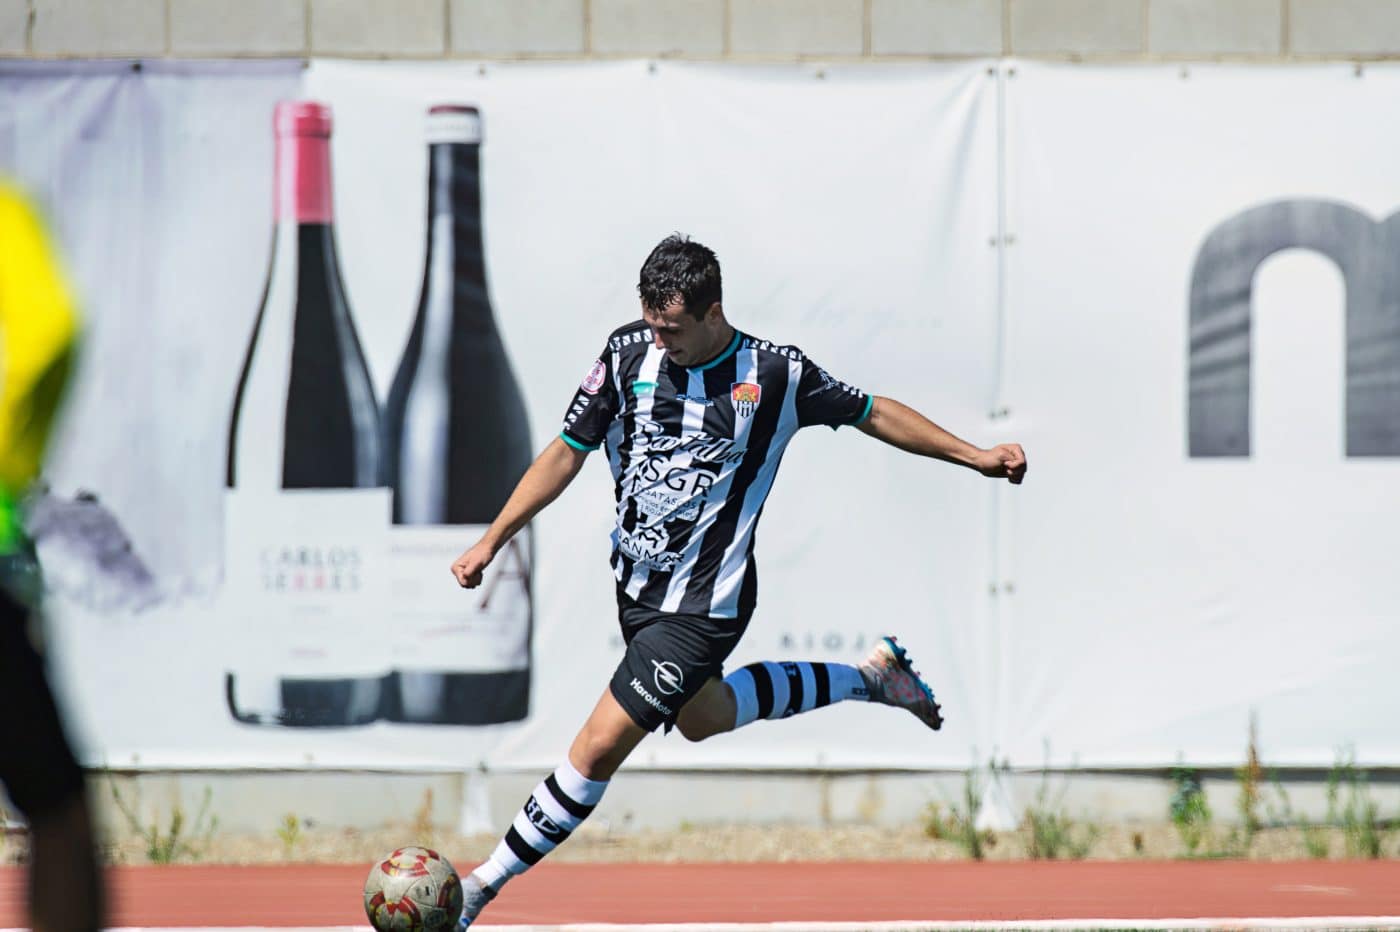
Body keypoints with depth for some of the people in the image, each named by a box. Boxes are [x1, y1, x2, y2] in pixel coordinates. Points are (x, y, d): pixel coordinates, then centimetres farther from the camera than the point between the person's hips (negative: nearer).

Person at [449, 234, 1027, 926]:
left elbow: (873, 414, 4)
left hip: (702, 604, -6)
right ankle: (873, 675, 43)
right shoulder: (628, 352, -4)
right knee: (703, 718, 27)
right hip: (637, 587, 6)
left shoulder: (776, 374, -12)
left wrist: (976, 456, 3)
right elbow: (566, 453, 4)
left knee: (600, 746, -11)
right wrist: (490, 542, 0)